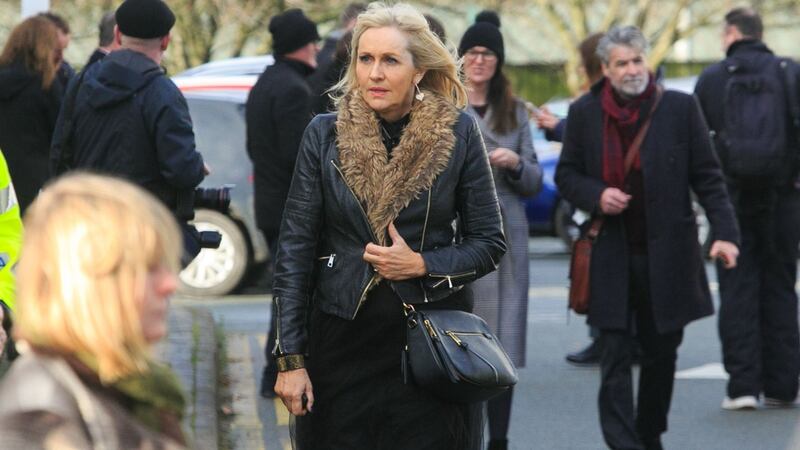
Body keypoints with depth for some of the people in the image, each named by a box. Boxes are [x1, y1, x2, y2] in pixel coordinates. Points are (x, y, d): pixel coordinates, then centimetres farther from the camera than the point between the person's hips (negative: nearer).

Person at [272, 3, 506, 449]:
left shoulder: (458, 132, -3)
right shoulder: (325, 133, -1)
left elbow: (491, 242, 3)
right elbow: (295, 249, -1)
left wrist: (422, 265, -14)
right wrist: (291, 358, -7)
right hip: (342, 342, 1)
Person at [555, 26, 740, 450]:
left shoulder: (680, 108, 0)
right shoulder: (584, 113, 3)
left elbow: (708, 177, 2)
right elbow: (566, 175, 12)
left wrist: (725, 232, -9)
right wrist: (596, 196, -9)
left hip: (667, 255, 1)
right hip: (610, 257, 0)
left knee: (661, 353, 10)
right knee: (615, 358, -7)